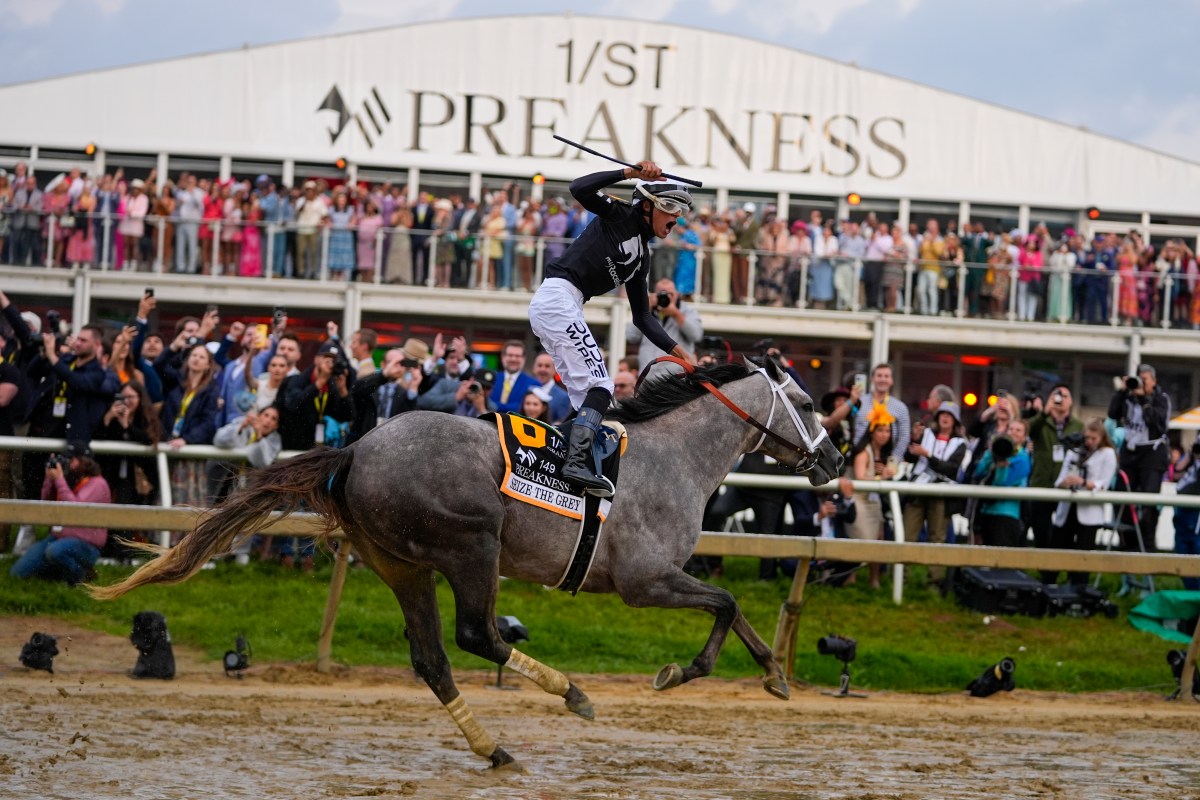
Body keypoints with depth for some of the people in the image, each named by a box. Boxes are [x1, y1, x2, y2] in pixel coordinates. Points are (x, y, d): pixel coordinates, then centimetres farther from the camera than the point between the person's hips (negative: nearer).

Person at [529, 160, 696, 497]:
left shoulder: (641, 257, 22)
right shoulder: (620, 216, 0)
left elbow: (643, 317, 22)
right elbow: (580, 189, -17)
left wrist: (680, 352, 14)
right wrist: (631, 172, -18)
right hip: (558, 296, -10)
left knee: (586, 393, 7)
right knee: (599, 385, -16)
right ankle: (577, 462, -28)